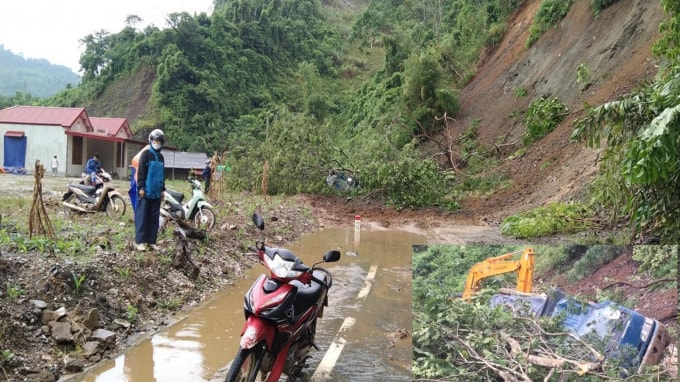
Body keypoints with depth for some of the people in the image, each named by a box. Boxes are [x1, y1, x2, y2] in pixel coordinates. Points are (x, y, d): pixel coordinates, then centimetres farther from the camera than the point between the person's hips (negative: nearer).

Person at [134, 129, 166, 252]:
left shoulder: (161, 157, 16)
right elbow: (140, 171, -9)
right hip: (146, 191, -6)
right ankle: (139, 241, -2)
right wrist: (141, 187, -15)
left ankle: (151, 241, 12)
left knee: (154, 217, 7)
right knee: (142, 216, -4)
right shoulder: (145, 154, -4)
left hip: (156, 192, 6)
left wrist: (162, 189, 19)